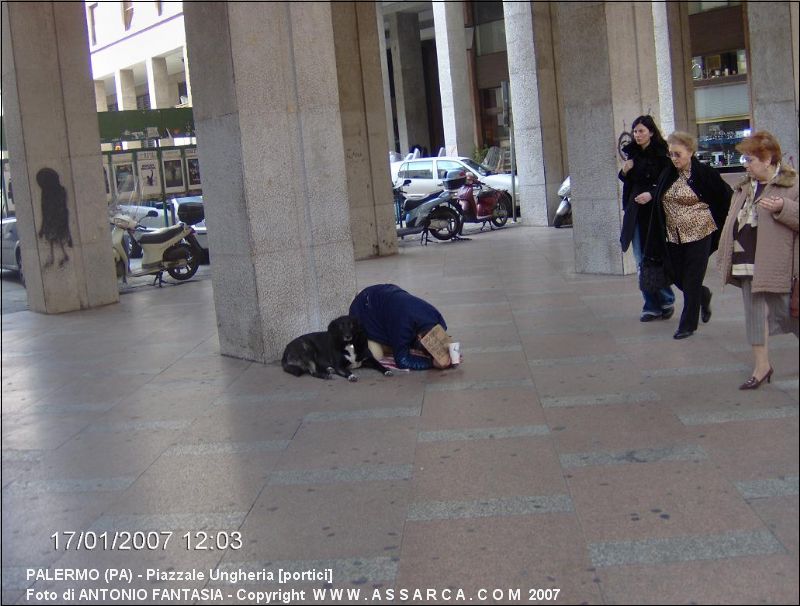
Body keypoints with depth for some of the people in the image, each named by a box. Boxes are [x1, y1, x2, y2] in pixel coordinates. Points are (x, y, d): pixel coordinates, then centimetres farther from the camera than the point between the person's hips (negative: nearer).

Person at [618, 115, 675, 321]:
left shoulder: (660, 154, -8)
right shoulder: (632, 154, 10)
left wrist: (651, 194, -24)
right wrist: (624, 172, 0)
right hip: (635, 212, 6)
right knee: (642, 262, 6)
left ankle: (666, 301, 15)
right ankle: (652, 306, 12)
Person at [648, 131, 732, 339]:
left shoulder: (705, 173, -9)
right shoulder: (667, 176, 6)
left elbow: (726, 197, -1)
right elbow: (659, 204, 11)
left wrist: (720, 224, 2)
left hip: (699, 234, -5)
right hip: (674, 237, 5)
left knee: (691, 281, -2)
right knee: (676, 276, 9)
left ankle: (688, 325, 9)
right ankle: (703, 296, 40)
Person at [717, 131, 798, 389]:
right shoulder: (744, 188, 15)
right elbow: (733, 221, 20)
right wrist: (726, 255, 15)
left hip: (775, 262, -7)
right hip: (747, 261, 7)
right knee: (754, 311, 7)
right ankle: (761, 364, 12)